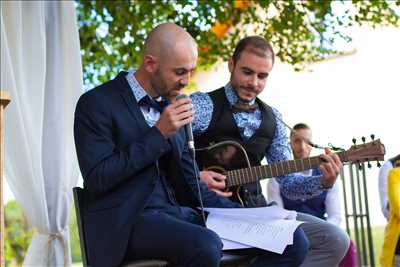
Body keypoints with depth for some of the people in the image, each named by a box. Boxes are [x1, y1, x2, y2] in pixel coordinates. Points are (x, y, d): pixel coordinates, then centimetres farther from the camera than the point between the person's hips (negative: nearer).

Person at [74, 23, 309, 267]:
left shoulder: (171, 105, 16)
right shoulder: (97, 103, -5)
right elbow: (96, 178, -15)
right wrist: (159, 134, -15)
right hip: (127, 221, -7)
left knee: (293, 239, -7)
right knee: (206, 247, -38)